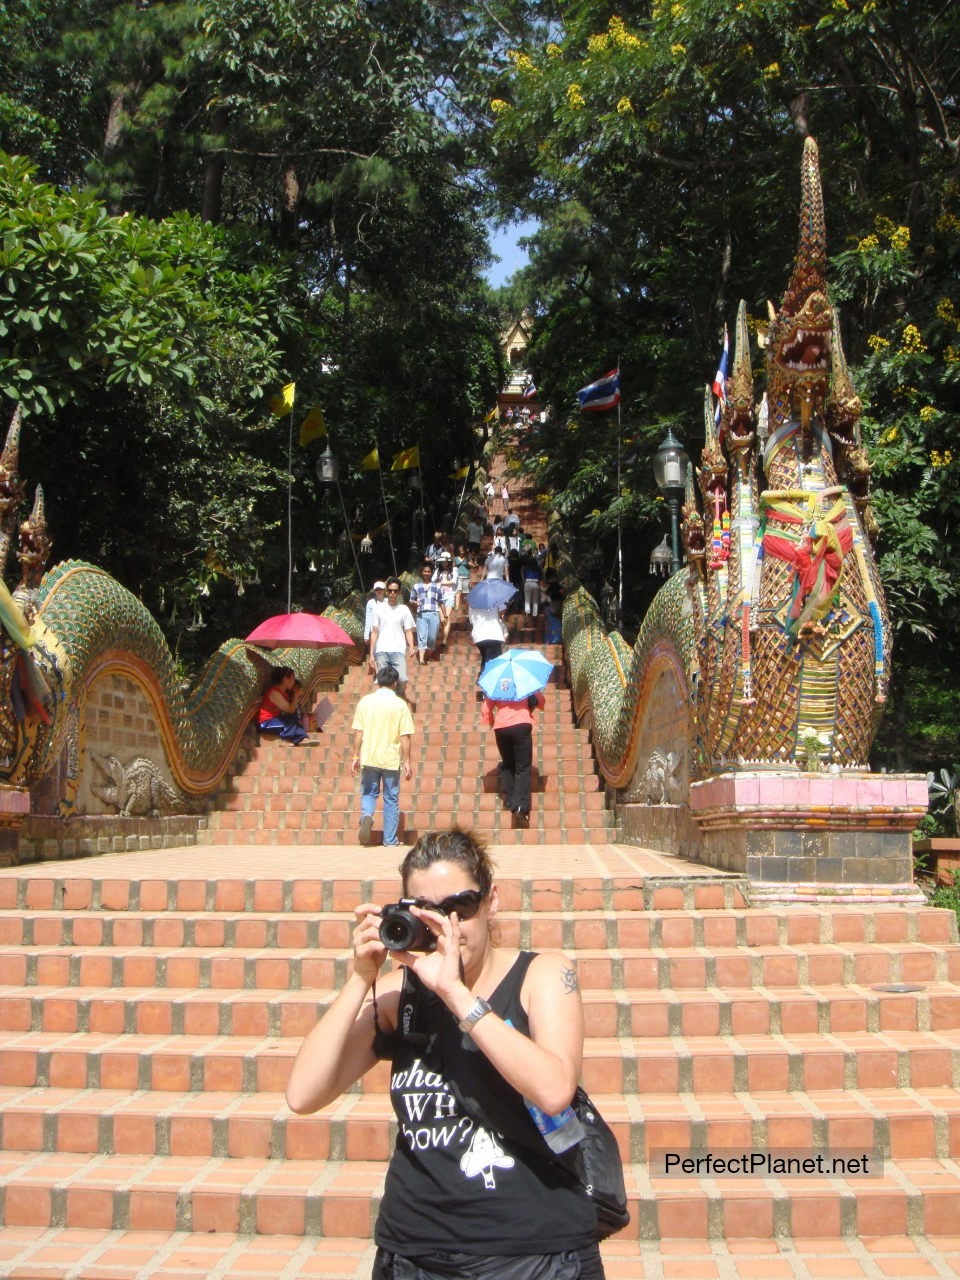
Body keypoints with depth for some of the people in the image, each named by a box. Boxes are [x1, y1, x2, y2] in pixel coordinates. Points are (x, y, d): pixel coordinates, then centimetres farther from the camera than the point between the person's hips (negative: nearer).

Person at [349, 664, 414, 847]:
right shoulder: (400, 705, -6)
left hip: (369, 757, 1)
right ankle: (390, 840, 14)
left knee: (368, 793, 18)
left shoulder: (365, 701, 0)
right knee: (391, 799, 10)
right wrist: (406, 761, -1)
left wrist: (355, 756, 8)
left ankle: (366, 815, -13)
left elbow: (358, 732, 1)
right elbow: (405, 736, -7)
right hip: (391, 759, -1)